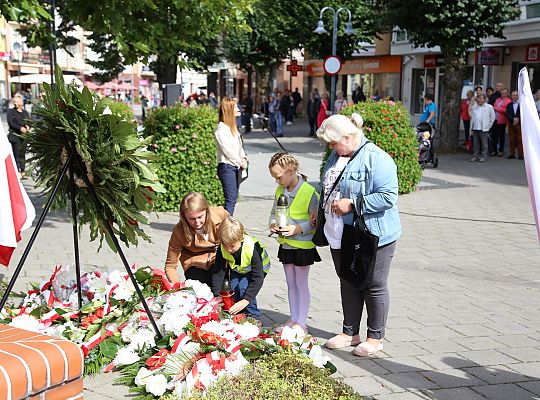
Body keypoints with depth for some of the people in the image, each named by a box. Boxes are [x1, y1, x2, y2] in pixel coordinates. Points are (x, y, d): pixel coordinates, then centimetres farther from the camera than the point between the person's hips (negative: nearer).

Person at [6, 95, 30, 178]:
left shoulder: (25, 112, 15)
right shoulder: (11, 112, 1)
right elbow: (10, 123, -9)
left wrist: (28, 127, -8)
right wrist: (20, 128, -19)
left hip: (24, 136, 4)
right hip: (15, 136, -4)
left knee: (23, 154, 6)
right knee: (16, 154, -7)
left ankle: (22, 172, 11)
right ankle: (17, 171, -6)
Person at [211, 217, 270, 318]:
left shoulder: (253, 248, -39)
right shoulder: (223, 248, -27)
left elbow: (258, 278, -37)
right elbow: (218, 272, -20)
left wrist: (245, 300, -43)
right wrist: (216, 296, -30)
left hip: (258, 268, -4)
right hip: (237, 268, 4)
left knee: (244, 286, -26)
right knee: (233, 287, -18)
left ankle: (253, 316, -9)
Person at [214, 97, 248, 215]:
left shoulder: (232, 127, 17)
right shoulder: (222, 128, -12)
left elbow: (239, 145, 20)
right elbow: (227, 150, -16)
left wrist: (243, 158, 2)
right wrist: (240, 162, -7)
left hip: (235, 167, 9)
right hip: (227, 167, -9)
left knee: (233, 198, 10)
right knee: (231, 199, -14)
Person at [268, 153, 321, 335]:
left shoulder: (309, 192, -17)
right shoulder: (280, 191, 3)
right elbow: (274, 212, 15)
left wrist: (298, 228, -25)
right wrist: (273, 223, -5)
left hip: (303, 245, -7)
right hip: (286, 244, 7)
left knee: (301, 284, 3)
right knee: (291, 284, 15)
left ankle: (301, 323, 12)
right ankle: (293, 320, 25)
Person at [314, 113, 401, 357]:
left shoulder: (377, 159, -19)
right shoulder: (336, 157, 9)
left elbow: (388, 197, -25)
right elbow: (327, 188, 24)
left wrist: (352, 204, -24)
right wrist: (321, 208, 9)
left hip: (373, 236, -8)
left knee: (374, 287, 6)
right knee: (348, 284, 17)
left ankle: (375, 337, 19)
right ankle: (350, 333, 31)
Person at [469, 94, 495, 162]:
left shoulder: (489, 107, 0)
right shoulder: (474, 106, 12)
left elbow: (493, 117, 6)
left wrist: (489, 126, 5)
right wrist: (472, 125, 11)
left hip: (483, 129, -4)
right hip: (475, 128, 4)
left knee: (484, 143, -1)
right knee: (475, 143, 6)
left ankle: (484, 156, 5)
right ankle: (475, 156, 13)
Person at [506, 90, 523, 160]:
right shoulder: (509, 105, 12)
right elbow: (507, 114, 1)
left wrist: (518, 119, -13)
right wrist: (513, 119, -15)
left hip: (519, 125, -3)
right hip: (511, 124, 3)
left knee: (520, 140, -4)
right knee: (512, 140, 5)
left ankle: (520, 155, -1)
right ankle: (512, 154, 11)